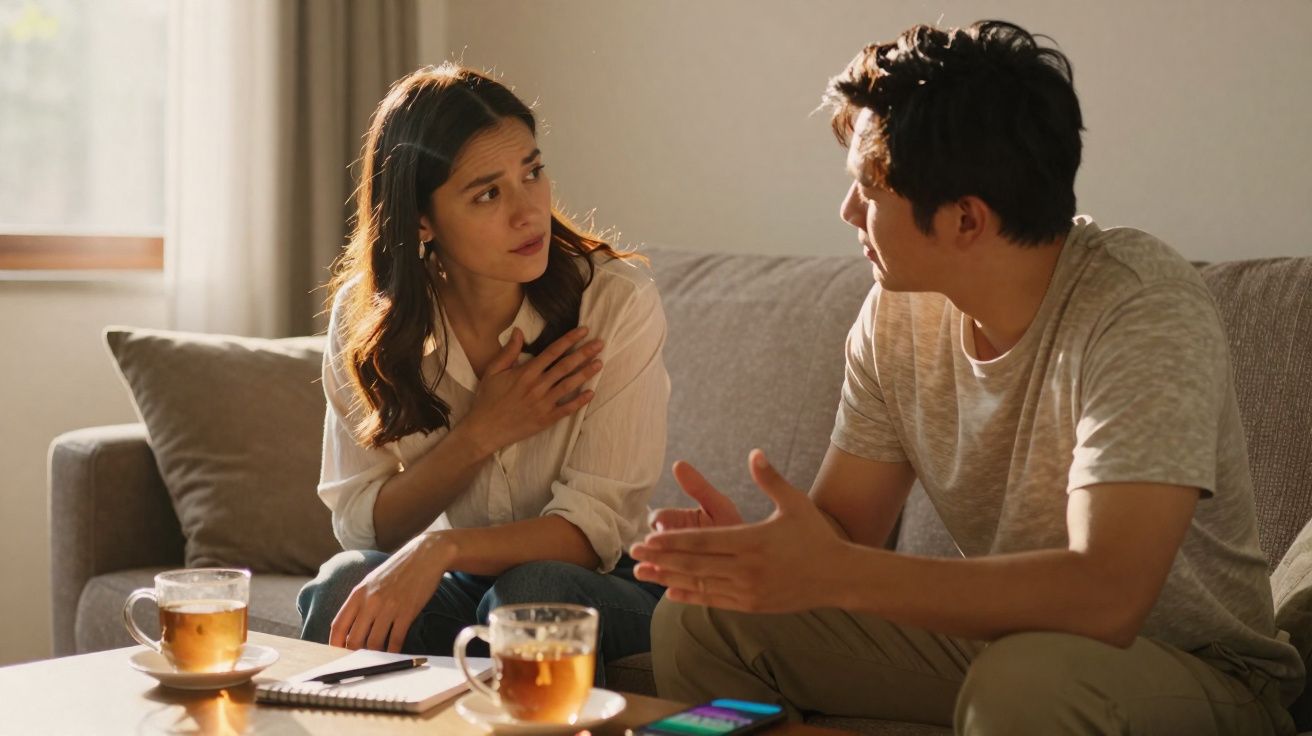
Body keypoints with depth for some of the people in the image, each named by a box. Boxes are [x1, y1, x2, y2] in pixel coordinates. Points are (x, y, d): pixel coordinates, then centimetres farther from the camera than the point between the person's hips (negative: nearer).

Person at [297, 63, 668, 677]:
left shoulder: (615, 299, -15)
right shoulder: (365, 315, -6)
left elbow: (594, 526, -19)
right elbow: (360, 526, -4)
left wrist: (440, 547, -35)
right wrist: (480, 434, -19)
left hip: (602, 589, -1)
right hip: (456, 585, 2)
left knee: (532, 591, -35)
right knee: (345, 582, -29)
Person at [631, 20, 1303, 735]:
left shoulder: (1140, 309, -25)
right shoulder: (899, 309, -5)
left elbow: (1106, 595, -35)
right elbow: (843, 525, 1)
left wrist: (832, 571, -36)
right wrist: (758, 548, -23)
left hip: (1197, 671, -5)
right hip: (999, 631, 6)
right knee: (700, 615, -6)